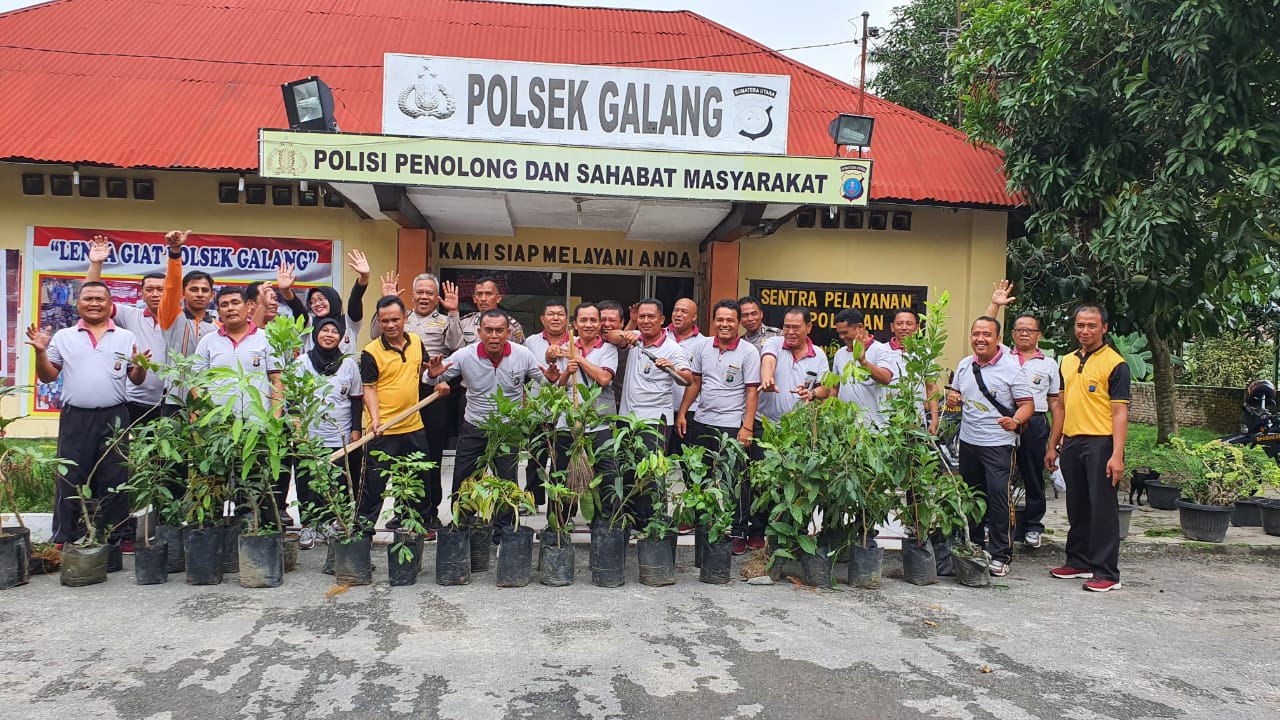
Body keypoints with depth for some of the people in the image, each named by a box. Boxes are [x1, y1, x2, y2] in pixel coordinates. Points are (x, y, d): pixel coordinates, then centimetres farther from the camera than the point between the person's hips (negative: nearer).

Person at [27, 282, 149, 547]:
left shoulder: (126, 338, 8)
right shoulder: (63, 337, 9)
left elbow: (137, 380, 9)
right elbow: (47, 377, 10)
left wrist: (139, 365, -12)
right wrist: (40, 351, -6)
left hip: (114, 418, 0)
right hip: (75, 418, 0)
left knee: (114, 480, 4)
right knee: (70, 479, 4)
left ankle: (112, 539, 12)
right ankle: (65, 541, 12)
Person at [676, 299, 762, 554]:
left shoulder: (748, 352, -6)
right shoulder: (703, 347, 7)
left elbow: (752, 392, -8)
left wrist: (747, 427, -14)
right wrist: (682, 413, 8)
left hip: (733, 426, -5)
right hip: (704, 423, 5)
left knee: (736, 481, -1)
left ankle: (739, 532, 9)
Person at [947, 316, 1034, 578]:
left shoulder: (1011, 368, -7)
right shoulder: (964, 366, 9)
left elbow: (1027, 404, -8)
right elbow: (955, 394, 22)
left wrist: (1015, 421, -28)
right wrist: (952, 399, -2)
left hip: (999, 443, -6)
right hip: (968, 441, 6)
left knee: (998, 496, -10)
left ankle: (999, 555, -2)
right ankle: (974, 548, 29)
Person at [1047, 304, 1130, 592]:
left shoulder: (1115, 364, -8)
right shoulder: (1067, 361, 13)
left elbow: (1119, 413, -12)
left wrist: (1117, 455, -20)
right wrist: (1053, 446, 17)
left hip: (1100, 443, -7)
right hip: (1071, 442, 7)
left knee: (1103, 508, -2)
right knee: (1077, 507, 15)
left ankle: (1107, 572, 4)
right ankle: (1079, 562, 26)